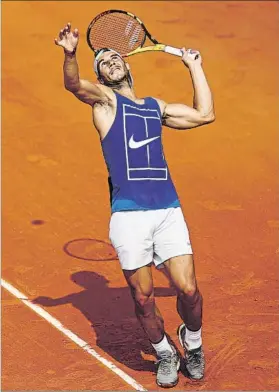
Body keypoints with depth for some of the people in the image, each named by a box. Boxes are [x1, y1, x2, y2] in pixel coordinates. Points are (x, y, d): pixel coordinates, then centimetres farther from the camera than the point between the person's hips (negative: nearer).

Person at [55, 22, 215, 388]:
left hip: (168, 210, 3)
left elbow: (204, 114, 22)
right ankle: (165, 354, 28)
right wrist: (70, 54, -34)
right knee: (143, 298, 3)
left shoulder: (156, 107, 23)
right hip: (129, 215, -3)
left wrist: (194, 66, 26)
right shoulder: (105, 99, 9)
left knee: (188, 290, -3)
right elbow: (74, 84, -12)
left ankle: (192, 341, 26)